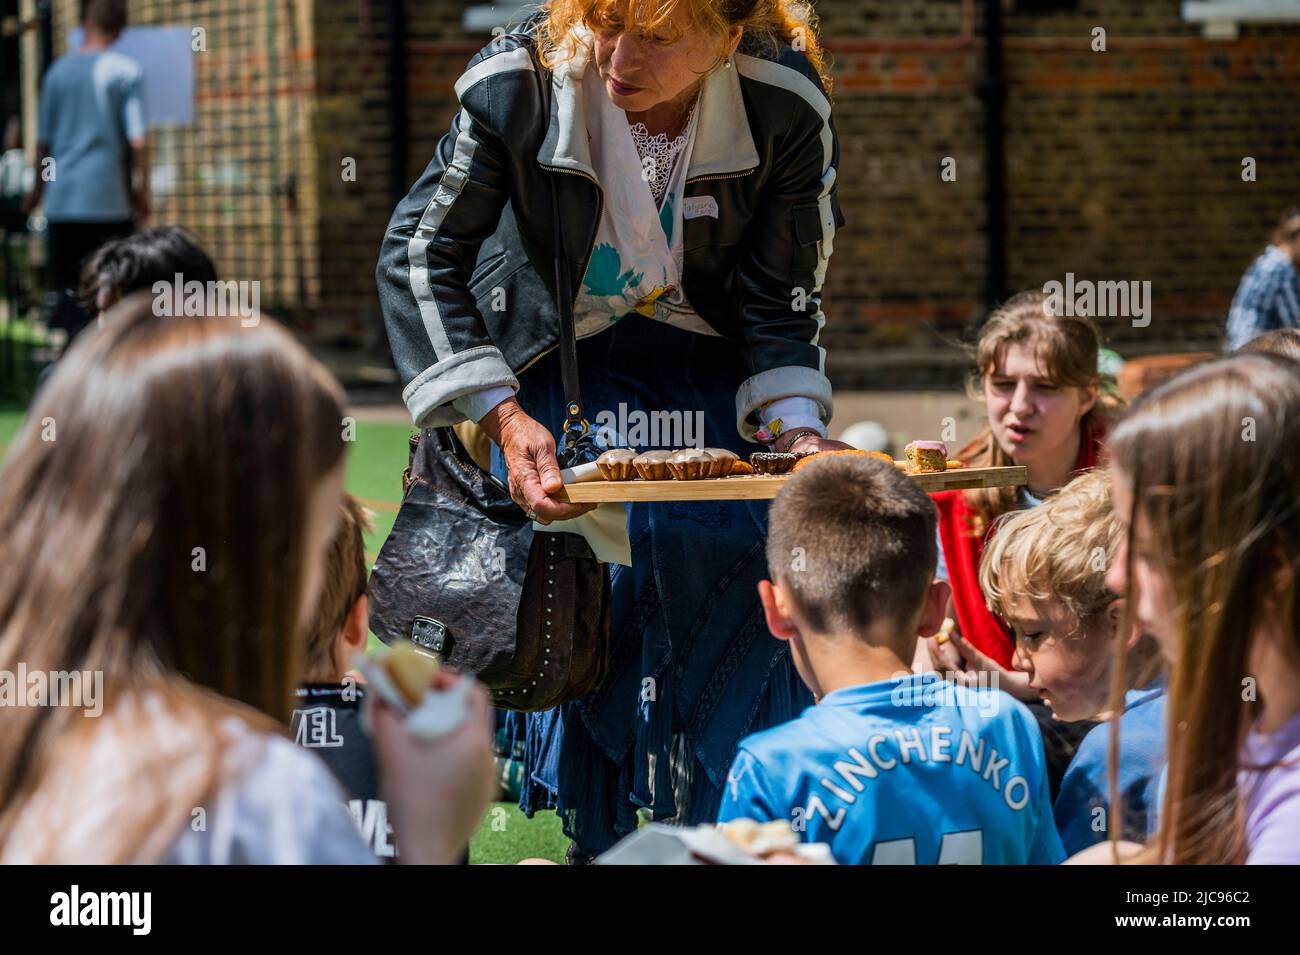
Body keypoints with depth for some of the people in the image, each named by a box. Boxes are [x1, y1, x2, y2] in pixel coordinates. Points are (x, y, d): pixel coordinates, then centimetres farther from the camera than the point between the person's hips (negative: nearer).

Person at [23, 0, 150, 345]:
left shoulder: (59, 70, 6)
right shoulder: (126, 71, -6)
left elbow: (43, 139, 11)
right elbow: (138, 139, -12)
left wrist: (39, 188, 25)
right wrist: (142, 190, 0)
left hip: (62, 199, 3)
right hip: (110, 200, -3)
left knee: (68, 287, 7)